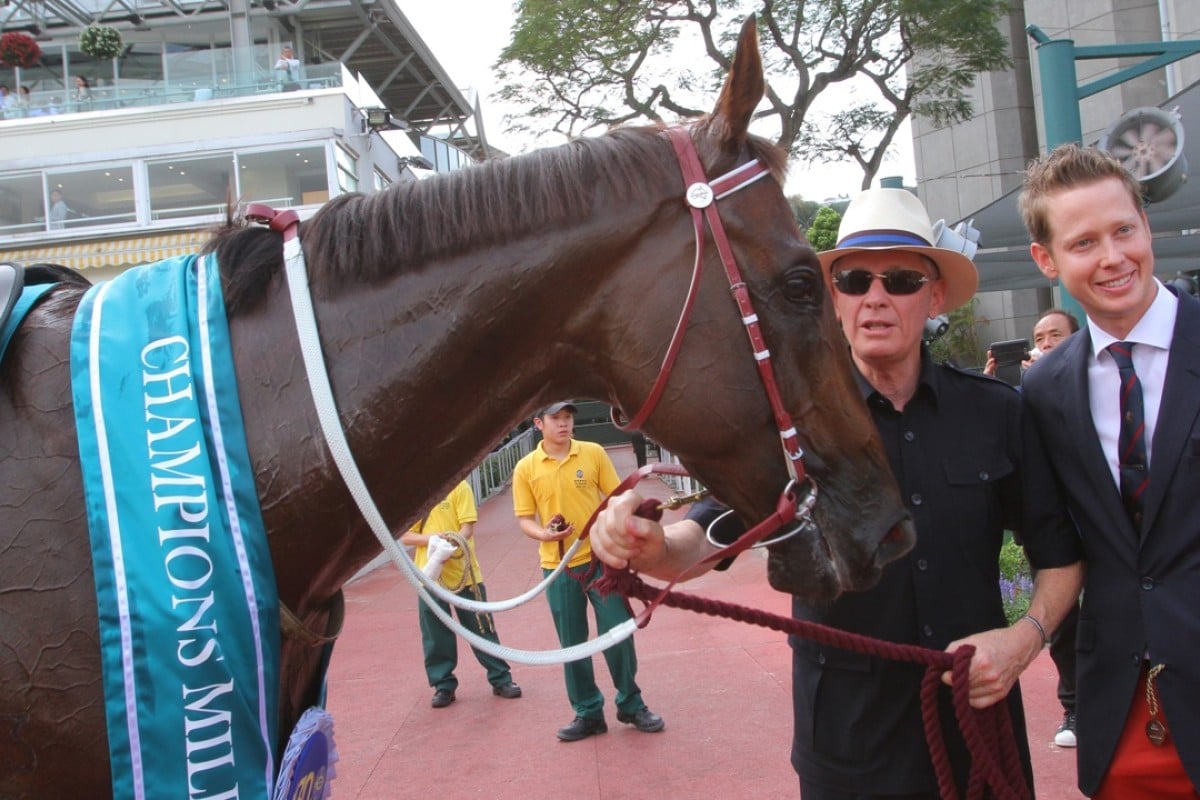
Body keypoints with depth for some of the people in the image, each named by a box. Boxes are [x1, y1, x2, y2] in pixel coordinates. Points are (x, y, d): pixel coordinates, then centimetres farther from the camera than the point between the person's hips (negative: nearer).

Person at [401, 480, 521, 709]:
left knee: (481, 628, 6)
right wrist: (431, 538, -18)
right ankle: (444, 685, 21)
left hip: (463, 573, -2)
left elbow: (468, 527, -9)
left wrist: (451, 545, -28)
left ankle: (501, 679, 17)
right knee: (435, 635, 7)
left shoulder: (458, 486, -4)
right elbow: (405, 536, 2)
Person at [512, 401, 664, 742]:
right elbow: (525, 520, 1)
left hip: (601, 559, 0)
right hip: (558, 567, 0)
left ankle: (631, 705, 22)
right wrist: (544, 533, -19)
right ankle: (588, 713, 22)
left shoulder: (593, 453, -1)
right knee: (572, 644, 8)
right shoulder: (526, 468, -2)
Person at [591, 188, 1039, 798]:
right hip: (850, 735, -1)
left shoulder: (995, 411, -3)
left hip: (980, 719, 2)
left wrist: (1030, 632, -13)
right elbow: (710, 536, -18)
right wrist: (649, 546, -39)